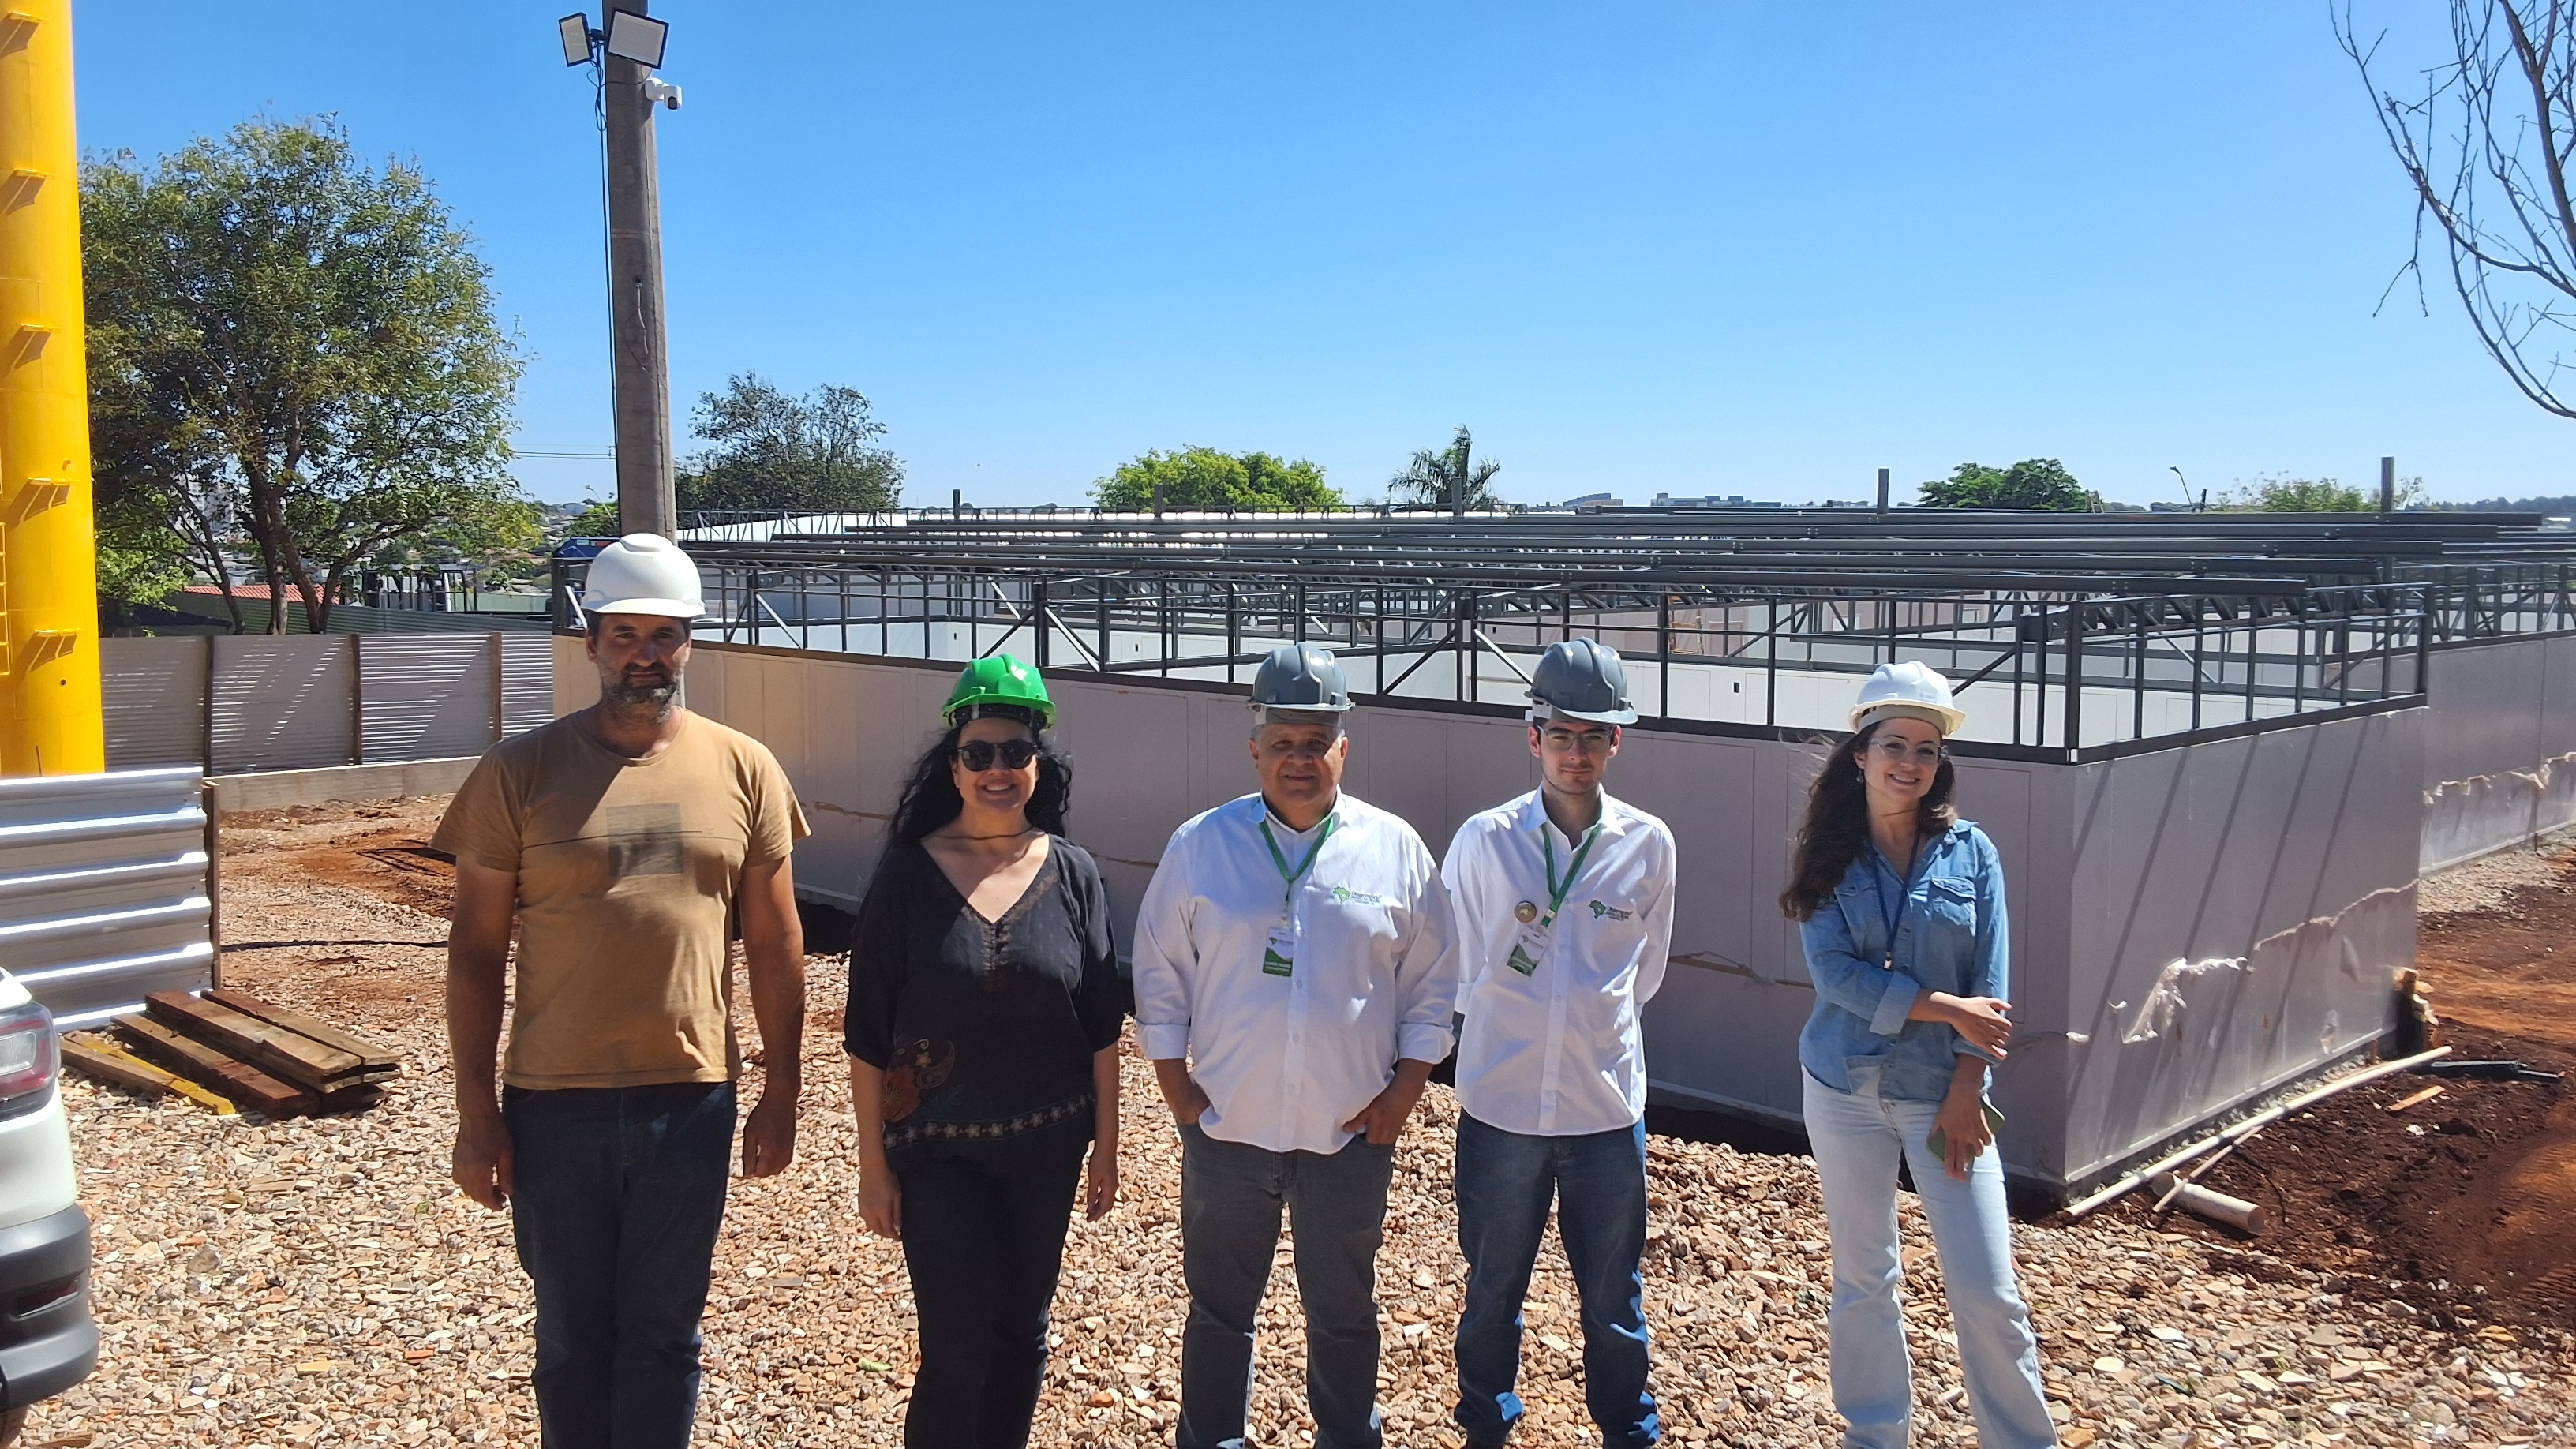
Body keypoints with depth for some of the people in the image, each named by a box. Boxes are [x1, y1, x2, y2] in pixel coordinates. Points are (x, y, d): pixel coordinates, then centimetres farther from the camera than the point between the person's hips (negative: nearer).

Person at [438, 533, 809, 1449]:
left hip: (692, 1100, 1)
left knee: (663, 1335, 13)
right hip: (554, 1105, 0)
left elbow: (775, 945, 5)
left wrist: (781, 1093, 5)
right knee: (572, 1337, 15)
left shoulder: (744, 770, 0)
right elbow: (476, 951, -1)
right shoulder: (520, 772, -4)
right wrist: (476, 1111, -2)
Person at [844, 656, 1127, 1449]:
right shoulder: (908, 873, -8)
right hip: (938, 1152, -2)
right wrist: (872, 1164, -4)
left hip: (1046, 1146, 2)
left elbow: (1100, 1024, 2)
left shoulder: (1072, 872, -3)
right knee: (955, 1353, -2)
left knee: (1022, 1333, 15)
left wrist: (1106, 1143, 3)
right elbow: (869, 1033, -5)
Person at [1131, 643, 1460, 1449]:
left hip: (1352, 1133, 0)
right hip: (1226, 1127, 0)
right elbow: (1160, 972, 2)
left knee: (1344, 1312, 17)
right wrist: (1177, 1086, -1)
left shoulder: (1394, 849, -3)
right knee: (1219, 1308, 15)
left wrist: (1405, 1090, -2)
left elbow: (1432, 983, 3)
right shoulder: (1201, 845, -4)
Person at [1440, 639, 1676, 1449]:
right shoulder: (1485, 840, -7)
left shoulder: (1648, 845, -3)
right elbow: (1457, 970, 5)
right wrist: (1508, 1027, 8)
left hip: (1608, 1107, 1)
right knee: (1493, 1290, 15)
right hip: (1501, 1105, 0)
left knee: (1613, 1298, 12)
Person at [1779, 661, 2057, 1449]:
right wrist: (1941, 1008, -18)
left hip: (1944, 1089, -1)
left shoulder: (1970, 852, -2)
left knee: (1987, 1291, -1)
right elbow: (1836, 973, -12)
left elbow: (1990, 986, -4)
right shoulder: (1826, 858, -2)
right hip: (1847, 1089, 1)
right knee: (1861, 1281, 12)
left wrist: (1965, 1090, -10)